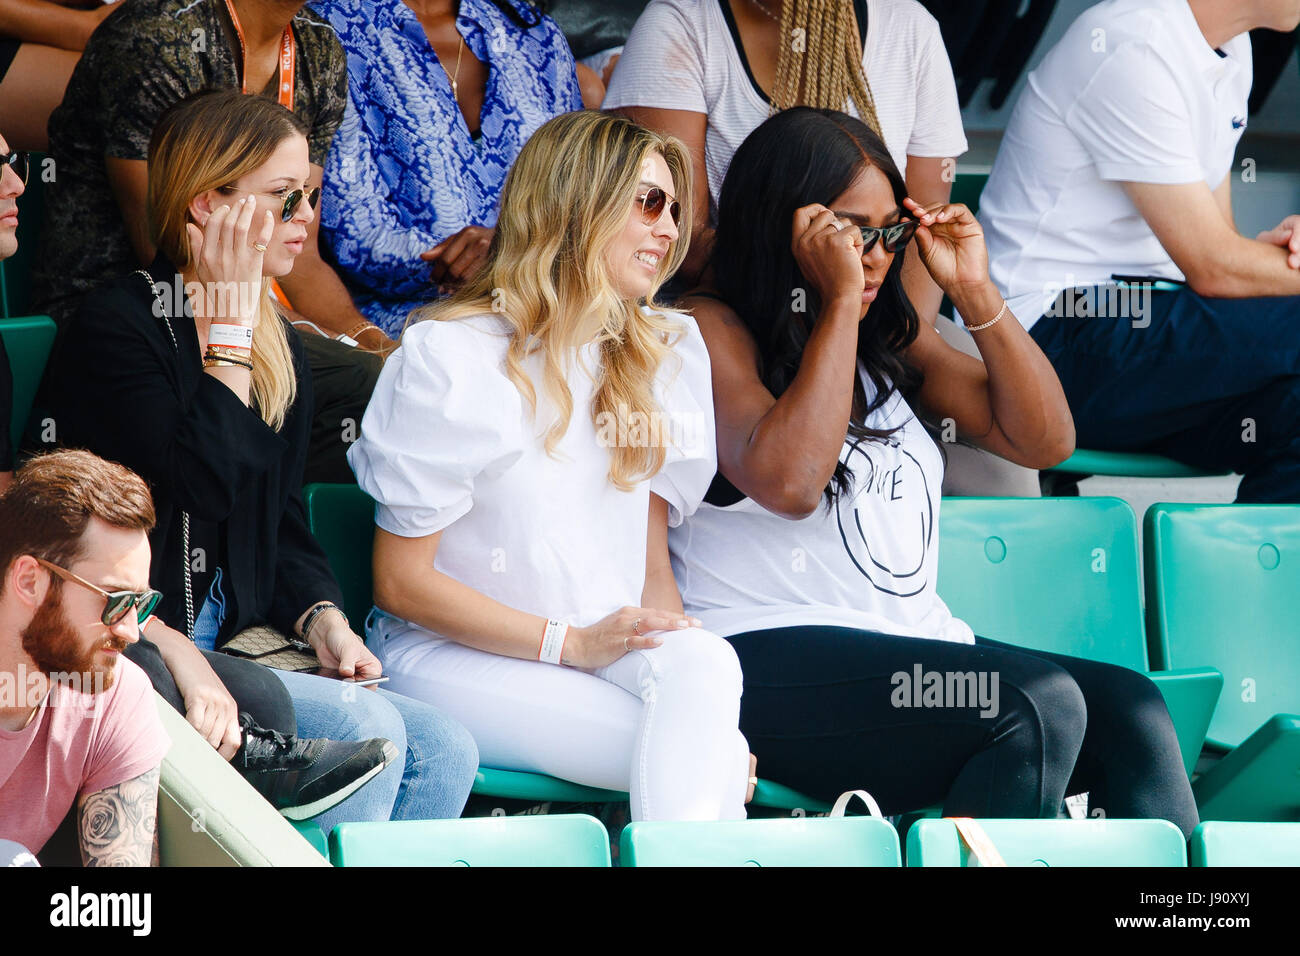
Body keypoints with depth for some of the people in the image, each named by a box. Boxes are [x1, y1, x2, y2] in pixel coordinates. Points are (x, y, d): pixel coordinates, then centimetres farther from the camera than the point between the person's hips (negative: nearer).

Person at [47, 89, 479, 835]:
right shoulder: (117, 327, -9)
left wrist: (322, 619, -1)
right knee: (366, 728, -26)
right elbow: (210, 486, -22)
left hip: (238, 645, 8)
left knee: (444, 750, -11)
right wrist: (230, 321, -14)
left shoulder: (280, 348, 16)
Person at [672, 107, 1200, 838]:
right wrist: (840, 299, -12)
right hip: (773, 662, -7)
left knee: (1131, 711, -18)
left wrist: (976, 294, 6)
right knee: (1040, 703, -29)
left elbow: (1046, 440, 16)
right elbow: (790, 481, -17)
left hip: (921, 645, 7)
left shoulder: (893, 339, 20)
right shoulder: (713, 331, 0)